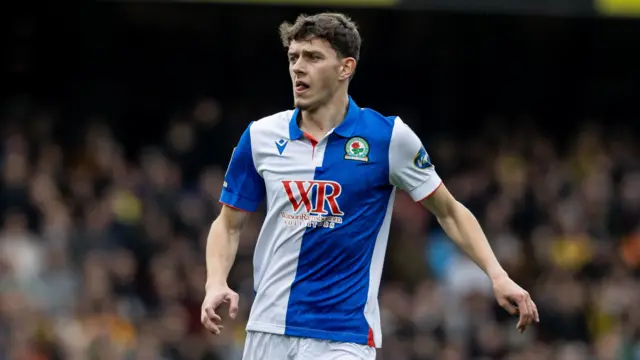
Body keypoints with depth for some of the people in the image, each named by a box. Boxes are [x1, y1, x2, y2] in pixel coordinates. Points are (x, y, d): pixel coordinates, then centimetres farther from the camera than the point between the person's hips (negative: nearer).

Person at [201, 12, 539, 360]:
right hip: (268, 331, 3)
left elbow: (449, 212, 5)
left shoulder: (388, 136, -5)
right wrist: (216, 284, -7)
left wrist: (498, 276, -4)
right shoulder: (260, 136, 3)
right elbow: (228, 224, 12)